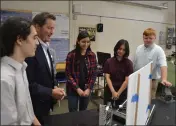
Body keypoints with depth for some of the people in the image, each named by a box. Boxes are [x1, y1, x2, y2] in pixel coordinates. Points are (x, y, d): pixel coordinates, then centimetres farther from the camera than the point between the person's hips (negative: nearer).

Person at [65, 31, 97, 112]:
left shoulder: (92, 55, -1)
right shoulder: (71, 55, -9)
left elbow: (94, 74, 0)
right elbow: (68, 74, -8)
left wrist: (88, 88, -8)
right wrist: (77, 88, -14)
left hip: (86, 89, 3)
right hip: (73, 90, -2)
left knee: (83, 112, 15)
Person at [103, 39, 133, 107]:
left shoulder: (128, 63, -5)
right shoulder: (109, 61, -2)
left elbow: (127, 80, -8)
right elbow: (107, 77, -7)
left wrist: (118, 93, -11)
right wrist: (113, 92, -16)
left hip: (123, 92, -1)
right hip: (109, 91, 1)